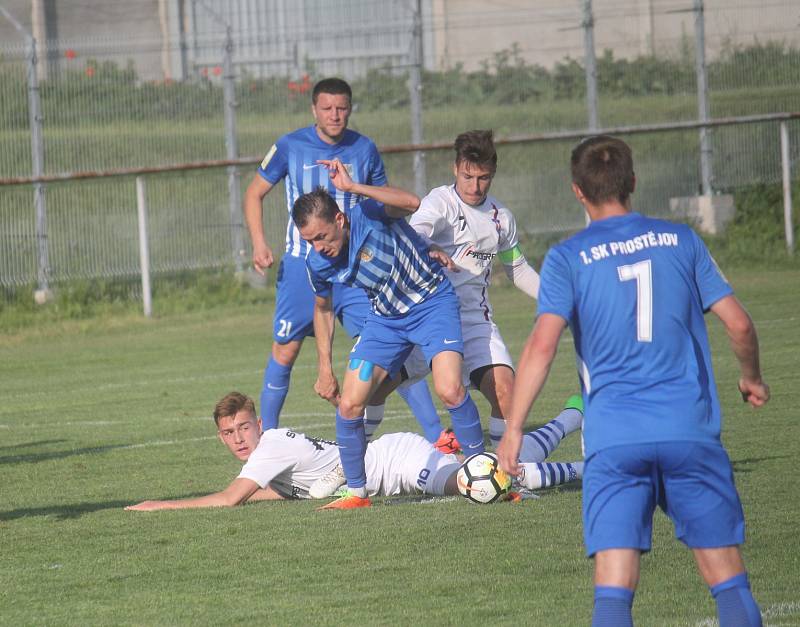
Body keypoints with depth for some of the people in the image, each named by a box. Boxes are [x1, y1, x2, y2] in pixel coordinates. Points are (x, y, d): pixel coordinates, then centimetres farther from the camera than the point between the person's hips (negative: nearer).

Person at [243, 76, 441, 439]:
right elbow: (255, 193, 8)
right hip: (301, 268, -1)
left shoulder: (364, 150, 2)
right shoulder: (290, 147, -3)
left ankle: (436, 434, -9)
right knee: (284, 353, 4)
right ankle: (265, 436, 21)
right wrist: (259, 243, -6)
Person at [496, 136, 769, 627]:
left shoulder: (567, 258, 3)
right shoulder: (681, 241, 9)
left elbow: (543, 344, -9)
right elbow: (739, 324, 7)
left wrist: (514, 428, -6)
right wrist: (752, 379, 26)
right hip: (691, 431, 1)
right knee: (729, 579, 7)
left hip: (613, 439, -1)